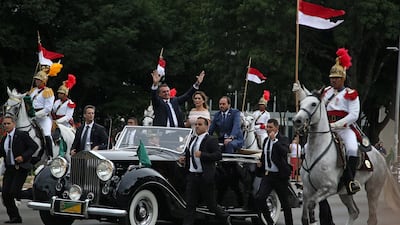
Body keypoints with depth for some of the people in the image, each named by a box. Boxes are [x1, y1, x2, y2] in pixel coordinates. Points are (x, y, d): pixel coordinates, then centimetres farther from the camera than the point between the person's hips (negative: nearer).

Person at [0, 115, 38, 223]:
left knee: (14, 192, -19)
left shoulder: (22, 135, -6)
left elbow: (34, 146, -10)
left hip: (21, 168, -7)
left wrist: (24, 156, -19)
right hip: (9, 169, 7)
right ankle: (14, 217, 12)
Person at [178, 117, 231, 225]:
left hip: (205, 177, -6)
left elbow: (218, 155, -18)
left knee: (211, 205, 6)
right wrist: (184, 158, 9)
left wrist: (202, 155, -26)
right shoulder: (192, 140, 15)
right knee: (190, 205, 2)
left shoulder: (211, 140, -7)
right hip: (192, 176, 6)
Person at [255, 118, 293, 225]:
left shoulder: (283, 139, -7)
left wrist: (274, 139, -27)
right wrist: (261, 162, 7)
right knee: (259, 198, -13)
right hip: (267, 174, 5)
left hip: (279, 176, -5)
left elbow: (284, 152, -29)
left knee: (285, 203, 7)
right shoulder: (266, 140, 12)